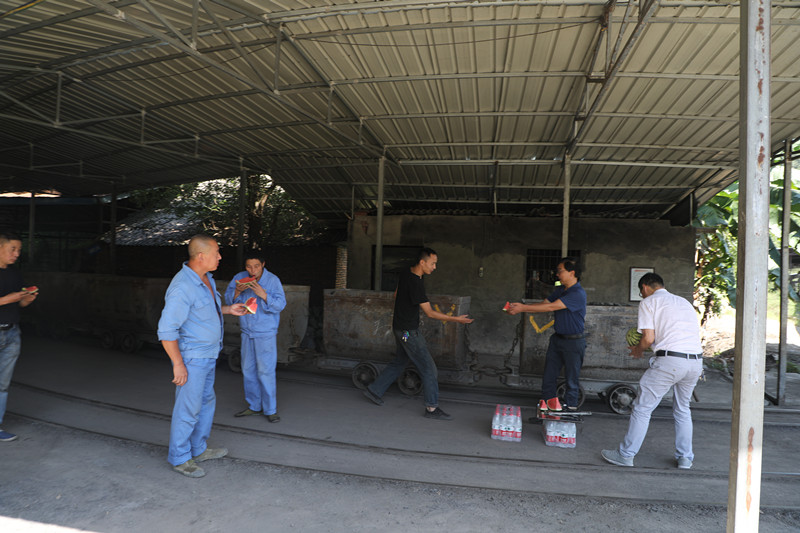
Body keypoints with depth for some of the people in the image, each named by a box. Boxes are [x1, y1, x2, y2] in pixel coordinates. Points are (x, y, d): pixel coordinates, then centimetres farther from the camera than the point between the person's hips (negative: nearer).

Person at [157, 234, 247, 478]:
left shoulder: (206, 278, 4)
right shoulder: (182, 287, -26)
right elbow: (167, 329, -25)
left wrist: (227, 309, 11)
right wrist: (178, 365, -22)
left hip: (208, 356, 10)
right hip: (191, 359, -10)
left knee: (206, 402, 20)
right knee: (188, 408, 4)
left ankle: (199, 450, 36)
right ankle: (179, 458, 23)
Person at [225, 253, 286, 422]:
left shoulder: (272, 280, -12)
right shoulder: (239, 278, 1)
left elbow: (280, 304, -19)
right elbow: (228, 298, 1)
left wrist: (263, 294, -32)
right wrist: (238, 291, -19)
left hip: (266, 334, -5)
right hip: (247, 332, 5)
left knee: (266, 371, -5)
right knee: (248, 370, 13)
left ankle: (270, 409, 6)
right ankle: (254, 406, 27)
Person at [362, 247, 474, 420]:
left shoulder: (405, 274, 4)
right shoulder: (416, 283, -25)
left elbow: (396, 294, 20)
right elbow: (430, 313, -23)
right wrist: (456, 319, -21)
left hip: (400, 327, 10)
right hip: (408, 331, -10)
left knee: (399, 362, 22)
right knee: (429, 368, -2)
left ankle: (374, 390, 30)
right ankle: (432, 407, 6)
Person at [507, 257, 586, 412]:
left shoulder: (578, 294, -21)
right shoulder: (560, 290, 8)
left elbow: (551, 307, -26)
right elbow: (544, 303, 6)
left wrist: (523, 308, -24)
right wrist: (521, 306, -9)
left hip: (573, 342, -8)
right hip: (557, 338, 8)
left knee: (572, 378, 4)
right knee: (549, 373, 10)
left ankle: (570, 409, 15)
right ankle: (548, 400, 22)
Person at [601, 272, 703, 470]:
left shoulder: (648, 302, 5)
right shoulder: (684, 302, 25)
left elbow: (649, 338, -5)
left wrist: (638, 351, 16)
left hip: (669, 361, -7)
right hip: (696, 360, 7)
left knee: (642, 408, 4)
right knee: (682, 410, 24)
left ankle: (625, 455, 11)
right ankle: (685, 458, 29)